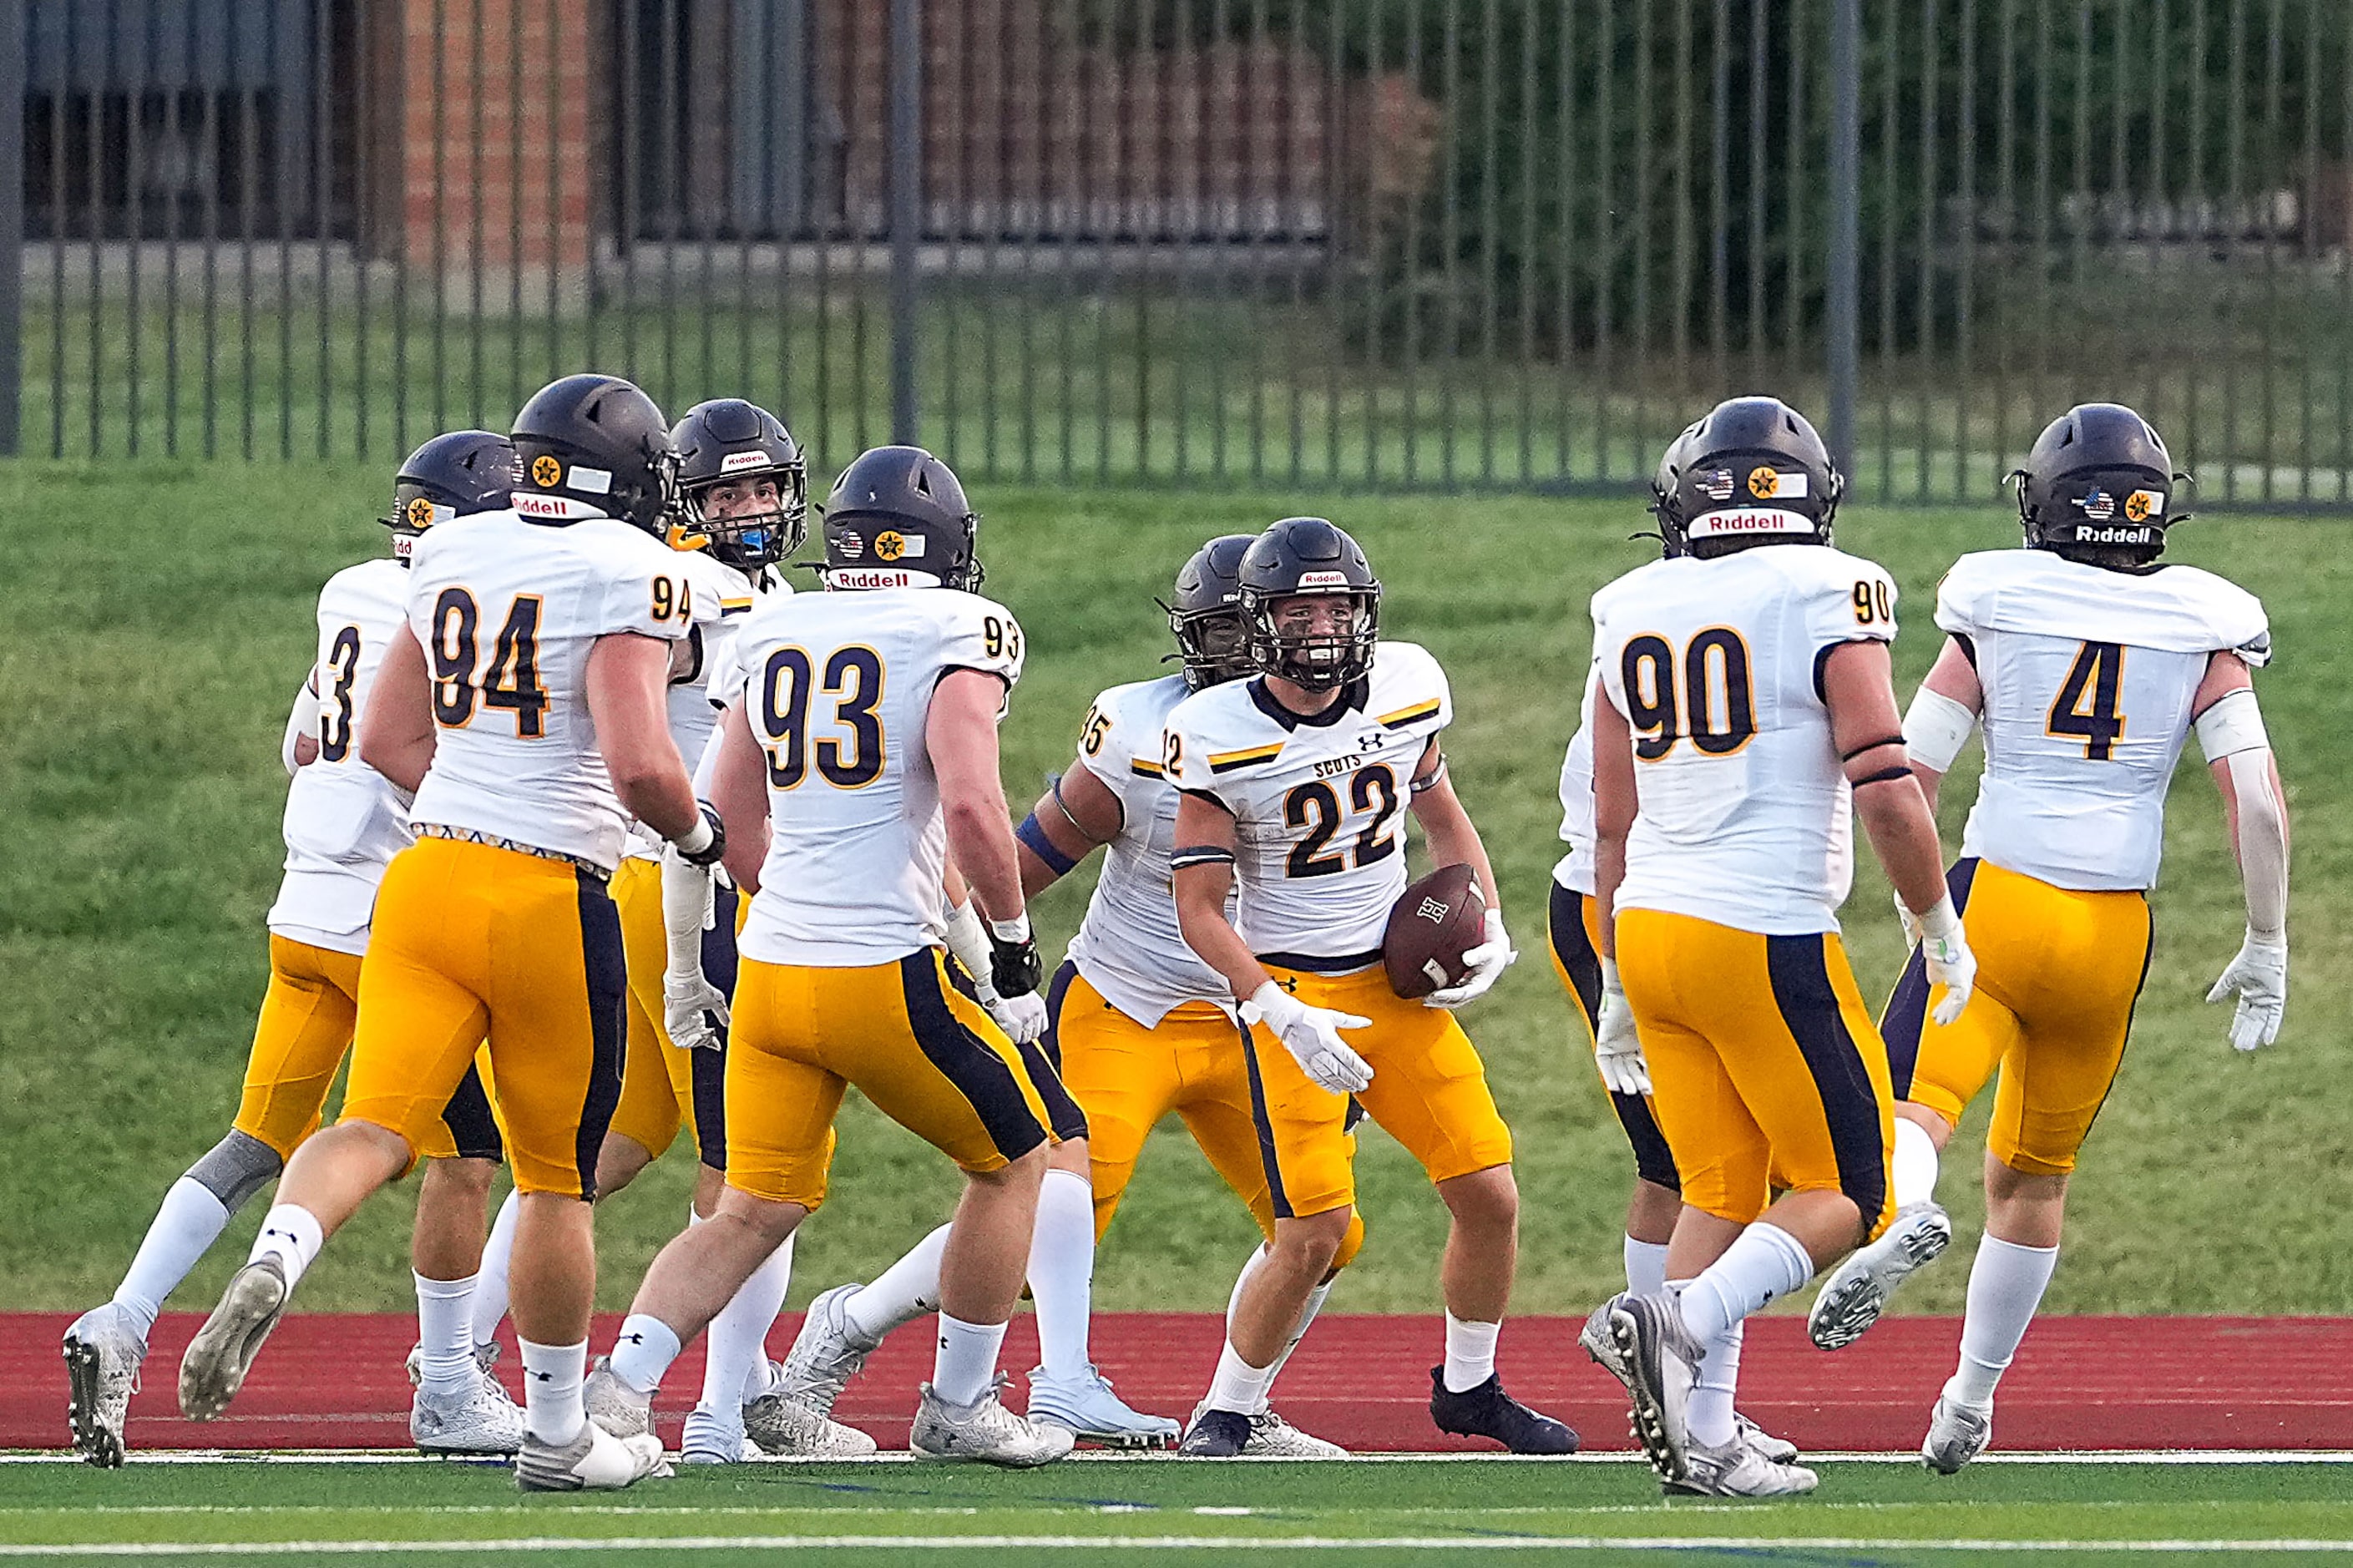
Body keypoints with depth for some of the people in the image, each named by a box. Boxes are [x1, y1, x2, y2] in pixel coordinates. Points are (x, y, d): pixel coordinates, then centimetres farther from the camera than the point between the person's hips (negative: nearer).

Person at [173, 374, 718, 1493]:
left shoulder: (451, 561, 11)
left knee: (374, 1131, -6)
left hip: (429, 868, 4)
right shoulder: (628, 574, -9)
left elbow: (386, 743, 16)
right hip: (552, 899, -4)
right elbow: (640, 765, -18)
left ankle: (273, 1265, -37)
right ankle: (556, 1433, 22)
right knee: (556, 1177, 10)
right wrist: (695, 833, 2)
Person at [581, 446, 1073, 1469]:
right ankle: (958, 1408, 21)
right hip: (885, 973, -5)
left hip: (770, 964, 5)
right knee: (1013, 1161, 16)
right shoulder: (958, 635, -7)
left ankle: (620, 1384, -7)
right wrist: (1013, 945, -6)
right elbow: (970, 806, -18)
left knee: (755, 1211, 12)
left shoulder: (776, 633, 11)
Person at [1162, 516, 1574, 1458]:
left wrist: (1487, 931, 1)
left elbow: (1443, 820, 17)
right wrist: (1283, 1018, -22)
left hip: (1402, 984, 5)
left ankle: (1468, 1388, 23)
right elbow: (1200, 910, -11)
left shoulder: (1403, 691, -1)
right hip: (1292, 991, -5)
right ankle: (1226, 1410, 7)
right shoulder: (1221, 737, -14)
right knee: (1315, 1233, -12)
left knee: (1489, 1196, 1)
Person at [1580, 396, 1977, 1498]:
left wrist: (1618, 982, 25)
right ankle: (1681, 1321, -18)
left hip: (1650, 925, 6)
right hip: (1766, 936, -6)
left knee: (1721, 1192, 13)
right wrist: (1941, 931, 1)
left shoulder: (1634, 614, 10)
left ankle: (1700, 1437, 3)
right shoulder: (1826, 597, -7)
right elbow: (1886, 788, -12)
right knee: (1846, 1192, 5)